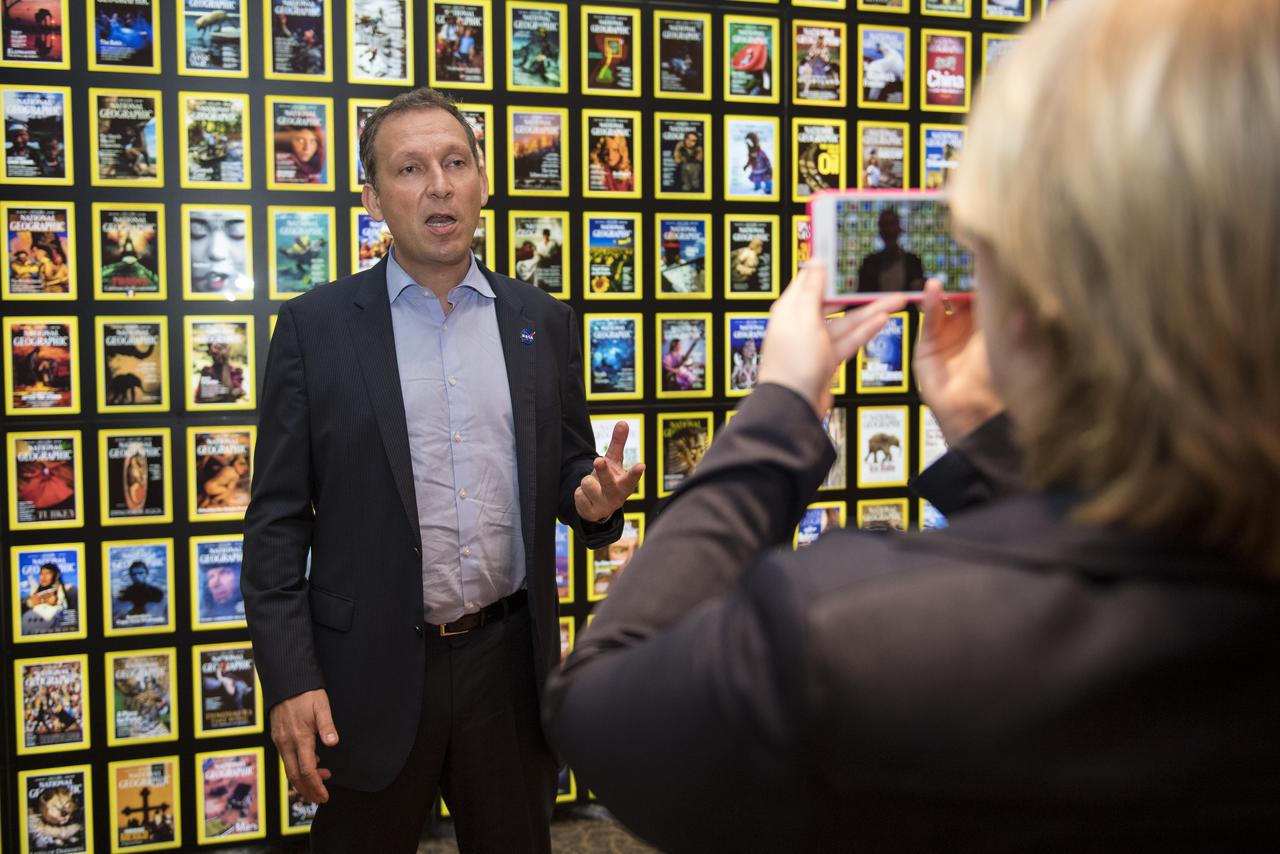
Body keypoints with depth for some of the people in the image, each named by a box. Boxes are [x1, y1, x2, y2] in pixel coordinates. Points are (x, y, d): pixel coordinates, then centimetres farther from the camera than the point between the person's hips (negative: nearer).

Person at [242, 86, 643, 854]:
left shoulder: (545, 323, 4)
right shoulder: (316, 325, -3)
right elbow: (278, 518, -3)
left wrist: (594, 498, -12)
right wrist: (290, 678, -9)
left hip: (510, 662, 2)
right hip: (372, 670, -2)